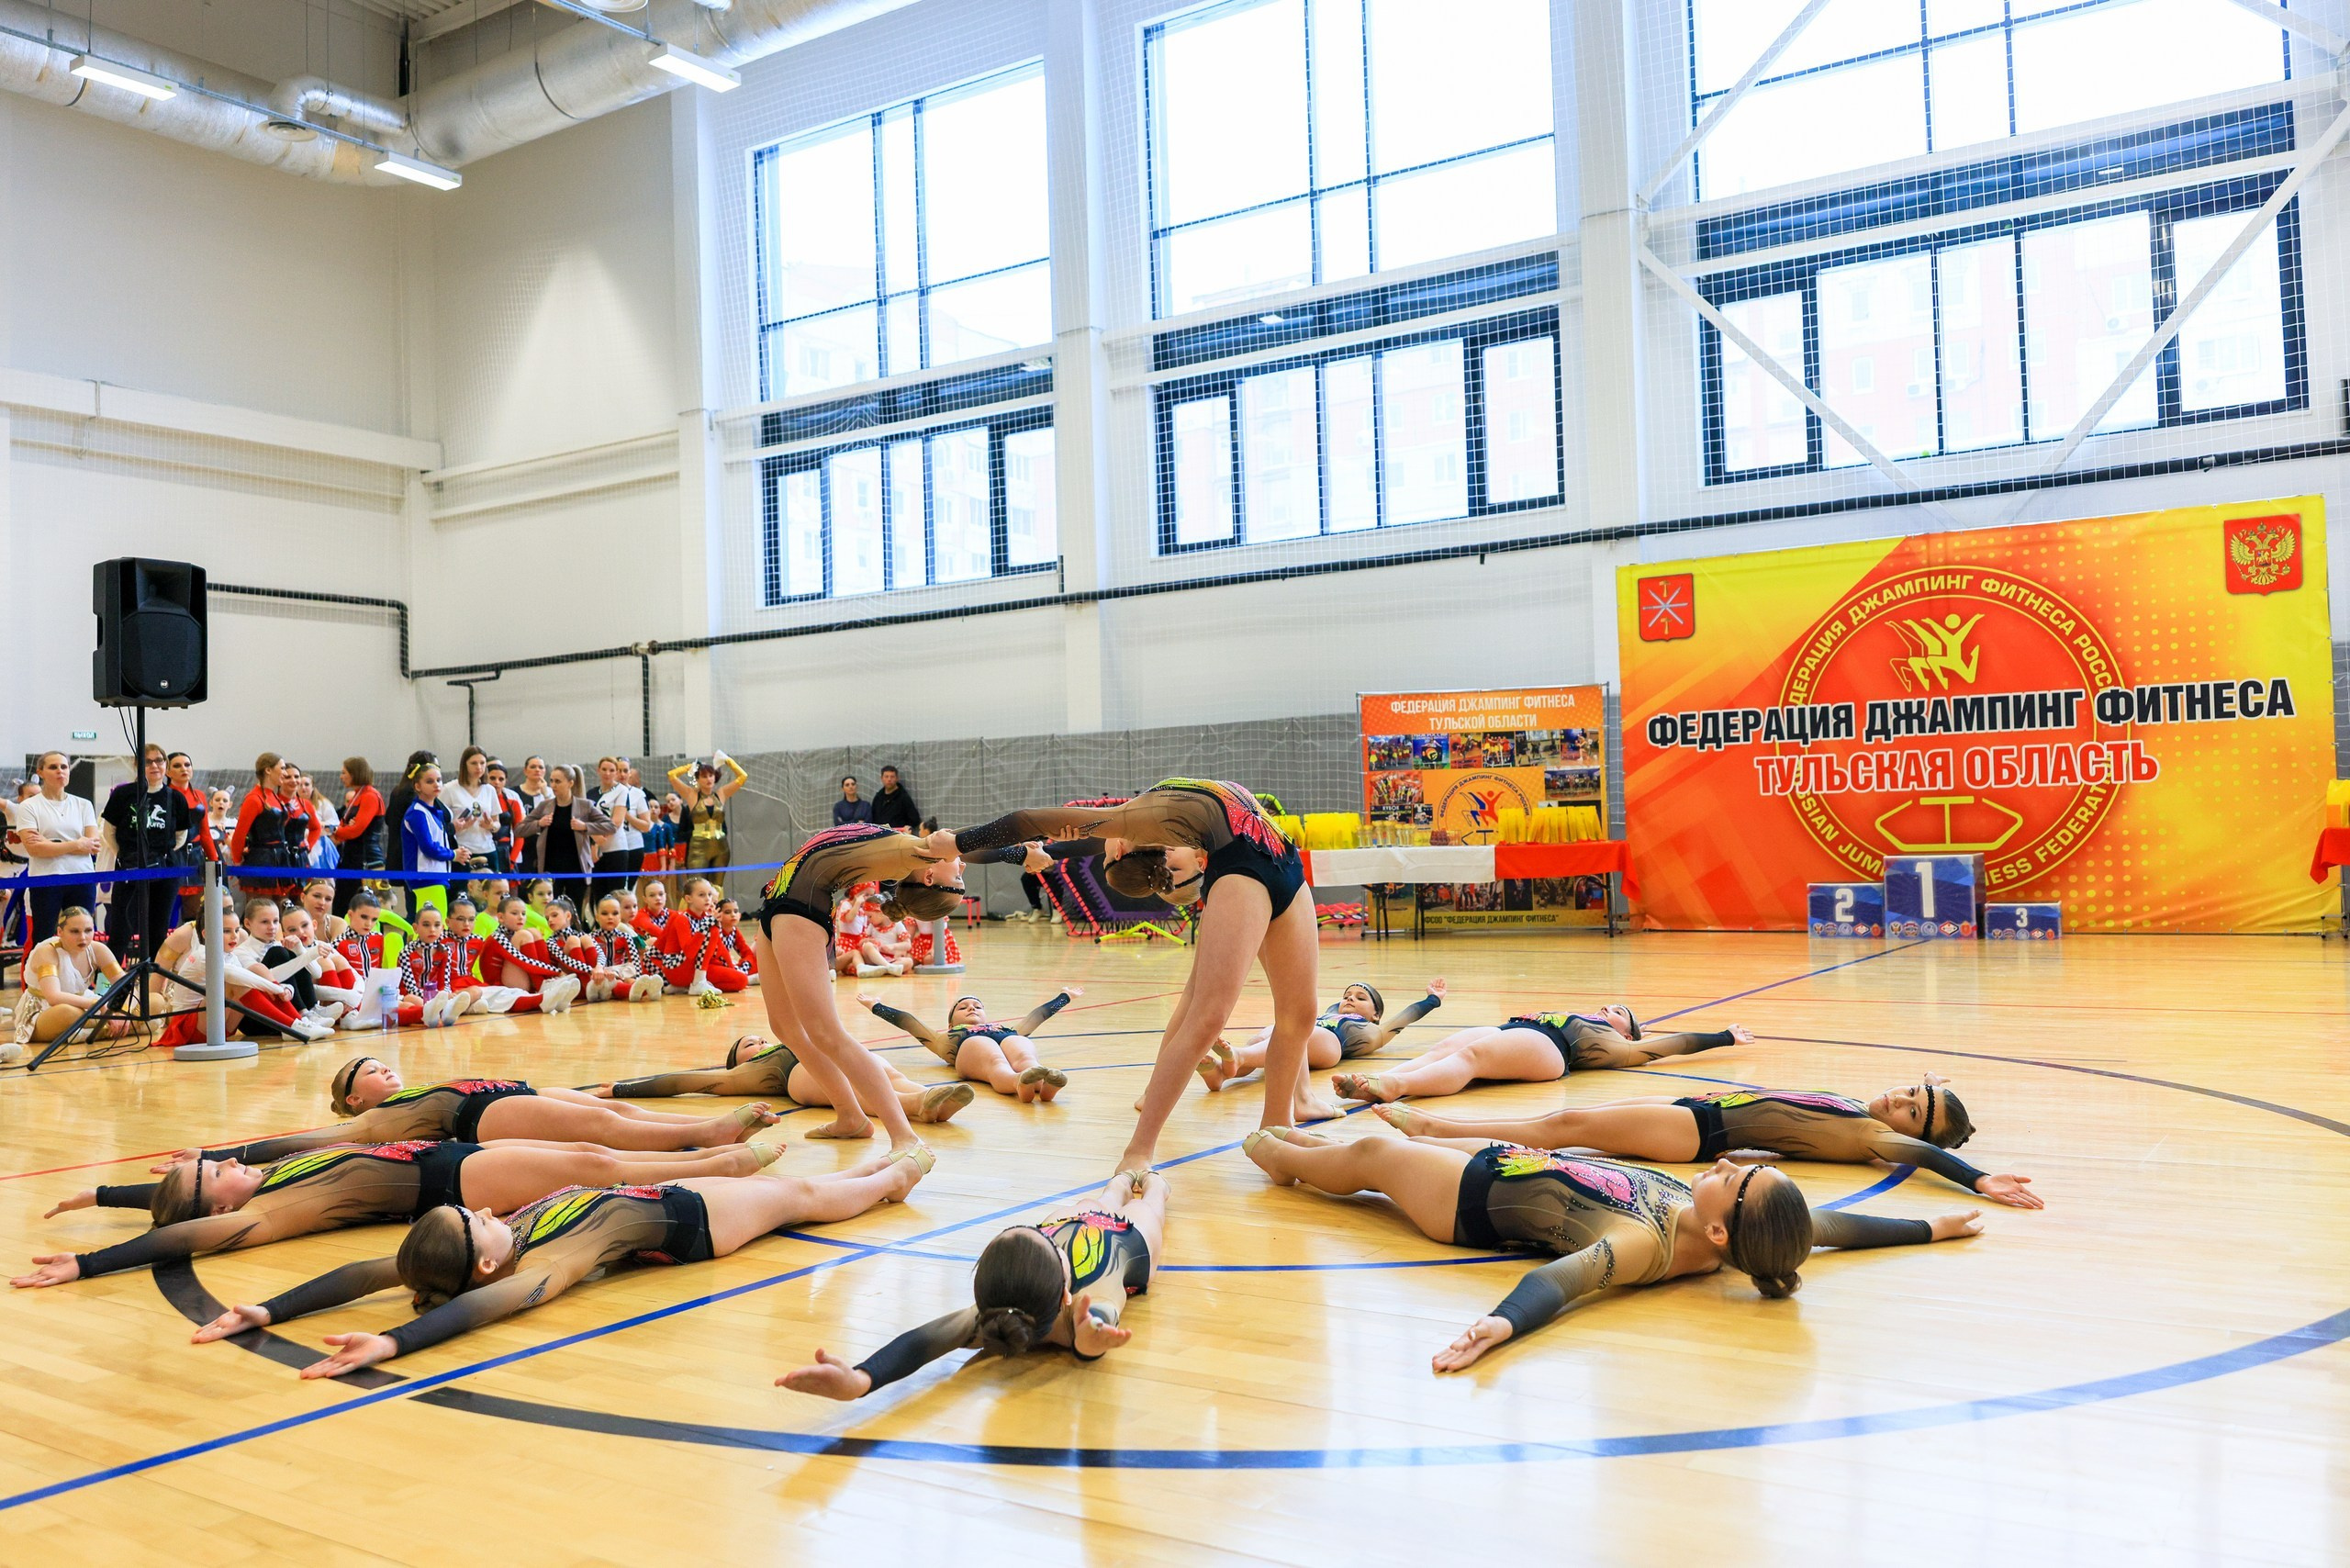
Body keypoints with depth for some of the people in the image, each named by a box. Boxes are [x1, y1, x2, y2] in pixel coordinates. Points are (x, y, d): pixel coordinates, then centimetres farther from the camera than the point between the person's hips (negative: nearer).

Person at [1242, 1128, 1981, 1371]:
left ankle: (1277, 1152, 52)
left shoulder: (1646, 1246, -41)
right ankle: (1294, 1142, 57)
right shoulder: (1711, 1228, -22)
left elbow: (1562, 1276, -57)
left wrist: (1503, 1322, -75)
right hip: (1520, 1168, 7)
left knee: (1369, 1154, 21)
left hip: (1479, 1199, -6)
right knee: (1396, 1147, 29)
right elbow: (1828, 1225, -10)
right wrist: (1935, 1227, -2)